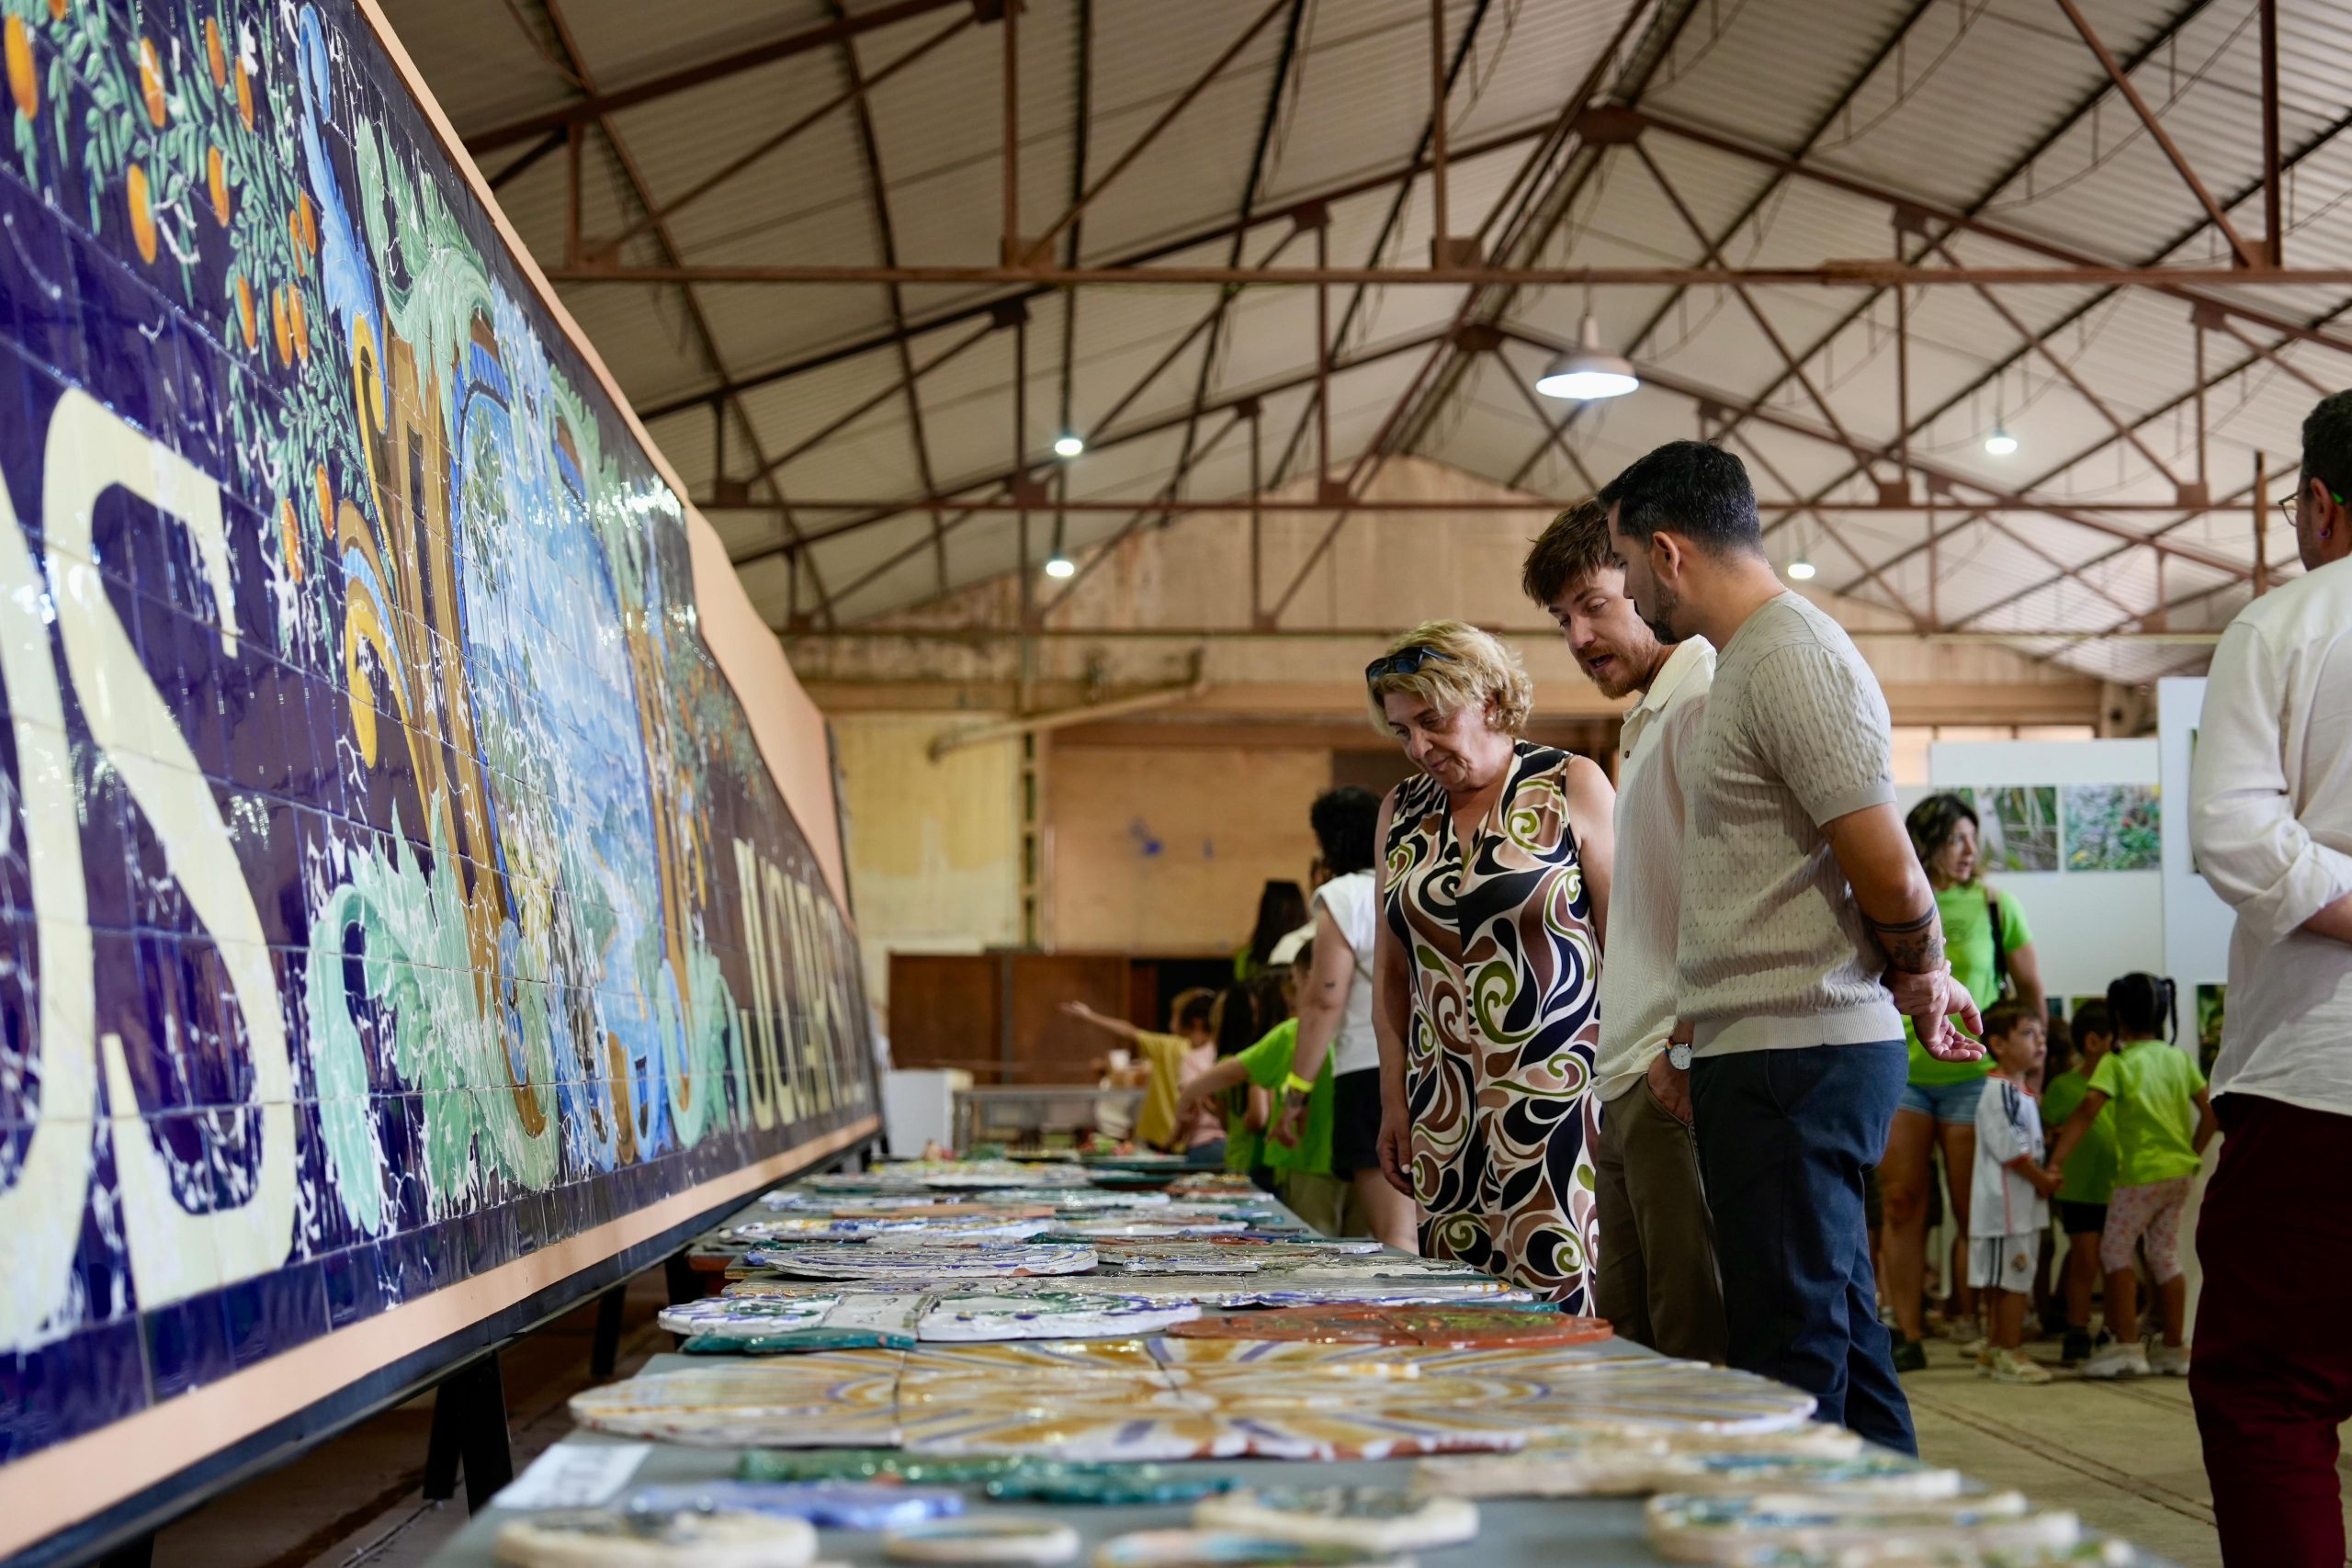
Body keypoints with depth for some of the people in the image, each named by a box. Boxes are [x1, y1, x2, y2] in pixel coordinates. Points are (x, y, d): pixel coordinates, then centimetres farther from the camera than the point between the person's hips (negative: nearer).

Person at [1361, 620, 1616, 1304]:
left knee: (1563, 1300, -12)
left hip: (1560, 1096, -4)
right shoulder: (1401, 813, 13)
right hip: (1446, 1110, 5)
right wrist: (1394, 1097, 10)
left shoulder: (1571, 787, 0)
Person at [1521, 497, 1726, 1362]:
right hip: (1629, 1085, 10)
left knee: (1697, 1350, -9)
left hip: (1681, 1085, -10)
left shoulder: (1707, 704, -8)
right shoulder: (1645, 723, 24)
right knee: (1627, 1353, 10)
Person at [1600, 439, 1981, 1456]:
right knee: (1837, 1333, 15)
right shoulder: (1750, 657, 17)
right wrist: (1921, 980, 16)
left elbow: (1886, 868, -18)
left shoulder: (1790, 657, -14)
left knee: (1790, 1359, -6)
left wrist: (1918, 979, -2)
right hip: (1778, 1054, 10)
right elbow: (1883, 873, 22)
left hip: (1793, 1053, -10)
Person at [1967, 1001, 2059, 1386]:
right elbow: (2009, 1149, -21)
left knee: (2002, 1281, 14)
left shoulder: (2022, 1091, 18)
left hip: (2022, 1202, 10)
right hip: (2006, 1200, -10)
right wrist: (2043, 1181, -12)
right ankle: (2009, 1355, -3)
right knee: (2013, 1280, -7)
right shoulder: (1999, 1090, -16)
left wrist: (2044, 1178, 10)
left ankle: (1994, 1350, 21)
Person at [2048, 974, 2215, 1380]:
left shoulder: (2117, 1062, -9)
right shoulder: (2179, 1058, 9)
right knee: (2164, 1254, 14)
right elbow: (2209, 1113, 9)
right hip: (2180, 1171, 6)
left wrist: (2055, 1161, -21)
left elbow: (2086, 1113, -20)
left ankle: (2127, 1346, -3)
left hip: (2142, 1172, -6)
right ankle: (2175, 1349, 17)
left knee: (2115, 1250, 3)